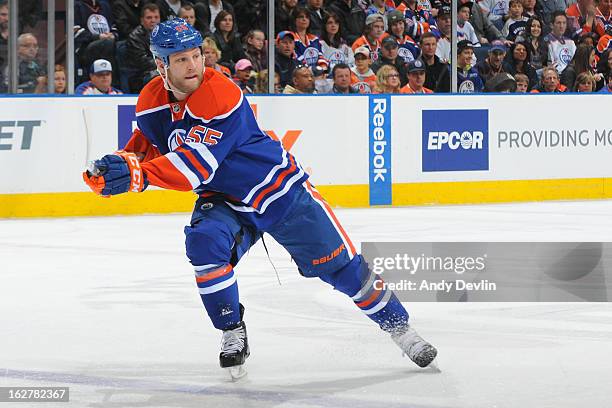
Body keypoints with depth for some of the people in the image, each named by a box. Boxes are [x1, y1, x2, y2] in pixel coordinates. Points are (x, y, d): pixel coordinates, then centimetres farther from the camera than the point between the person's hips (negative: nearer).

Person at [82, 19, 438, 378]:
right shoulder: (150, 103, -9)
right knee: (204, 241, -27)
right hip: (223, 200, 4)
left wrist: (138, 175, -49)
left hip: (281, 190, -4)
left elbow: (197, 164, -39)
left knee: (339, 264, 0)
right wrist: (120, 164, -12)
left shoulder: (221, 94, -31)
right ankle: (233, 335, -10)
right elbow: (150, 144, 10)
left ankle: (399, 325, 19)